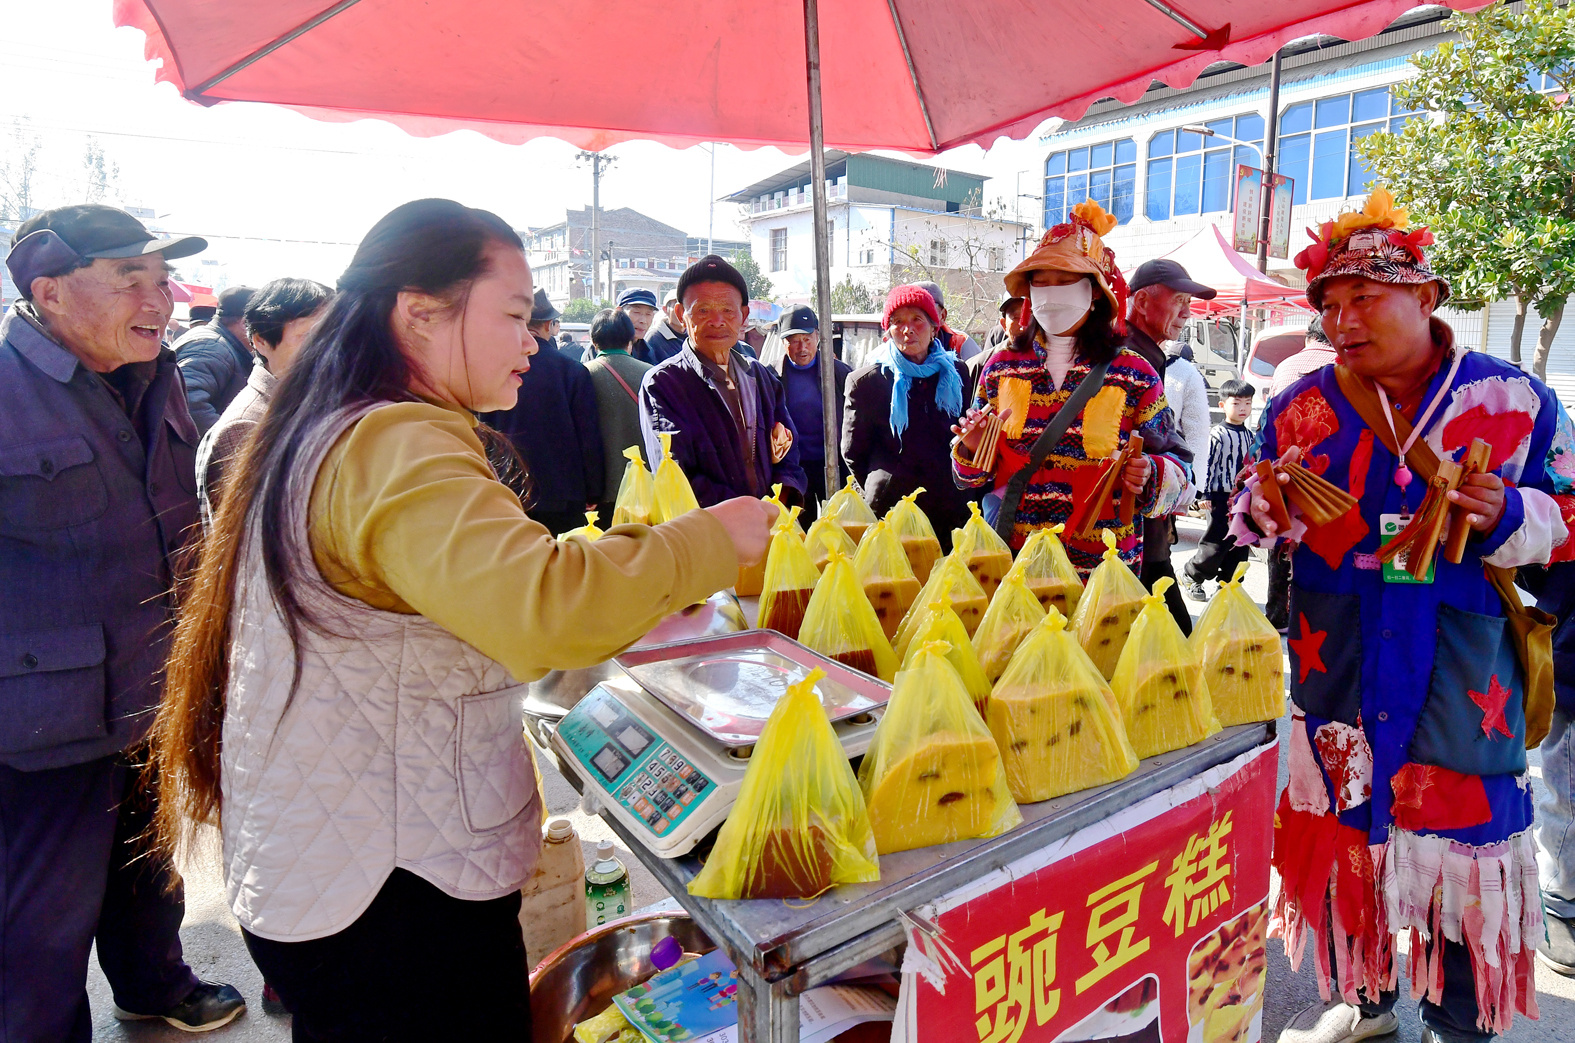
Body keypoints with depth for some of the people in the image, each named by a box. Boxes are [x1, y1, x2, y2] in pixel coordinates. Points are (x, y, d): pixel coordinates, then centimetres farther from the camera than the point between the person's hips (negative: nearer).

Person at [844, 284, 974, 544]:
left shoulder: (957, 374, 10)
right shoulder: (866, 381, 2)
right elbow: (852, 452, 9)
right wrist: (881, 491, 7)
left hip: (952, 513, 2)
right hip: (890, 512, -2)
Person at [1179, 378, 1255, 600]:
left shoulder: (1251, 437, 10)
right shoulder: (1218, 435, -11)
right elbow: (1207, 464, -11)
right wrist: (1207, 494, -13)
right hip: (1222, 497, -6)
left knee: (1239, 547, 8)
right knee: (1216, 543, -4)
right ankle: (1190, 575, 16)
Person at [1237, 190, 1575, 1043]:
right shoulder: (1302, 407, 3)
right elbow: (1257, 522, 10)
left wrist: (1506, 516, -18)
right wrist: (1266, 511, -13)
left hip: (1463, 670, -1)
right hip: (1335, 663, 2)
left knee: (1463, 834, 6)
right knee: (1342, 817, 12)